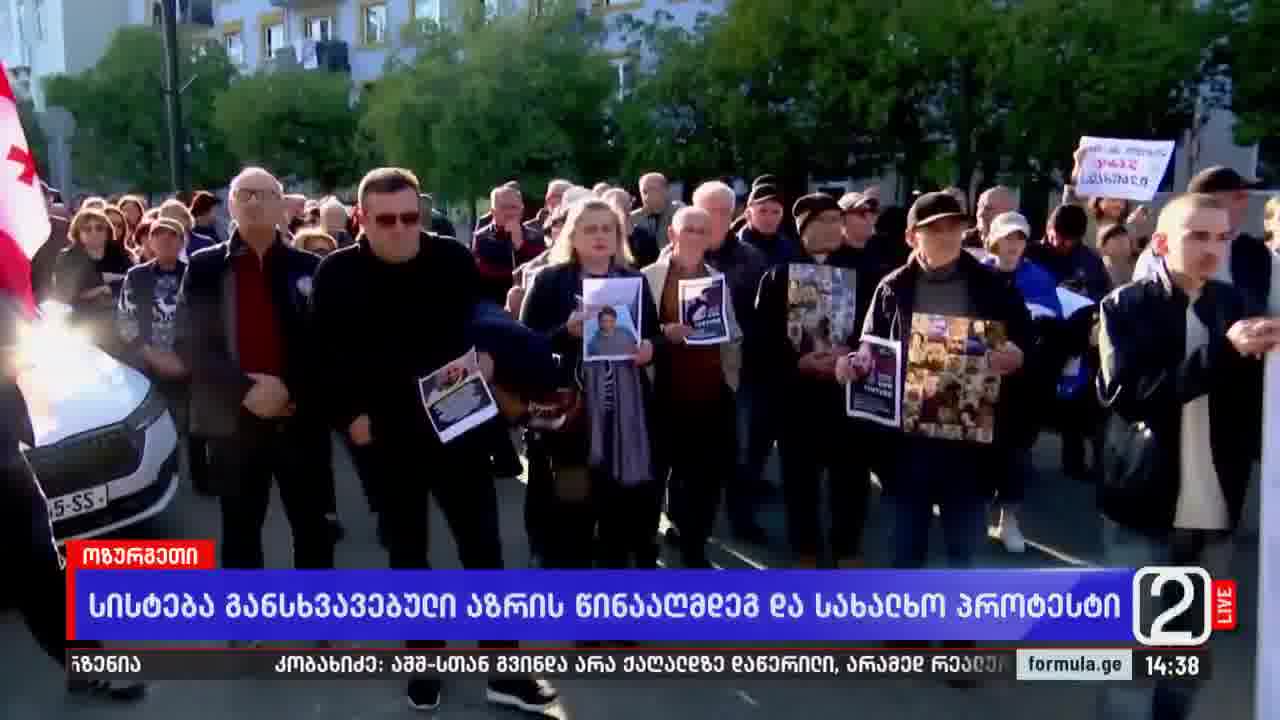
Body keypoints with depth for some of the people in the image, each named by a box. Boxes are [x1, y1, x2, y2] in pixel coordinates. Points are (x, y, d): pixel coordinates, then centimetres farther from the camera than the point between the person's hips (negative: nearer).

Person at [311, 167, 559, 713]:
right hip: (384, 433, 0)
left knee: (483, 544, 2)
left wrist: (486, 355, -11)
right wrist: (349, 415, -10)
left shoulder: (453, 259, -3)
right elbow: (326, 356, -2)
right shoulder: (338, 273, -6)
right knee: (407, 551, 13)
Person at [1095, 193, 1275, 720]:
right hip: (1144, 507, -4)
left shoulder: (1235, 304, 7)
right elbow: (1126, 395, -19)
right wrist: (1223, 352, -25)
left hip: (1216, 511, 4)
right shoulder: (1127, 306, -4)